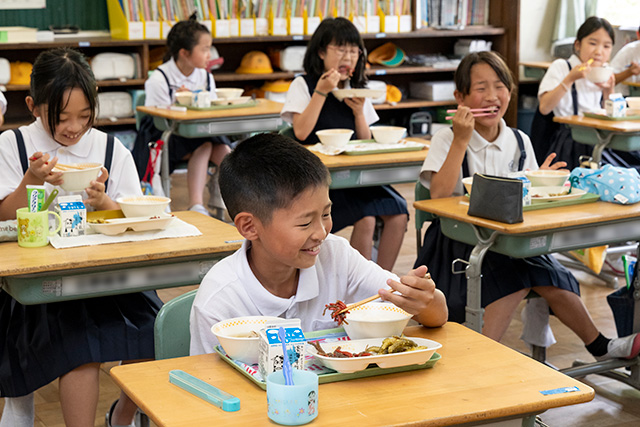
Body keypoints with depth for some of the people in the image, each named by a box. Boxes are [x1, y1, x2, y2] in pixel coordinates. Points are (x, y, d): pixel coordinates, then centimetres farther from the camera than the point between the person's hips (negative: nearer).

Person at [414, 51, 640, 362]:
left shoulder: (519, 142, 7)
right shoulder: (446, 140, -6)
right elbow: (439, 196, -21)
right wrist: (460, 141, -23)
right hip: (459, 241, -4)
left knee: (545, 274, -24)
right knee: (516, 276, -29)